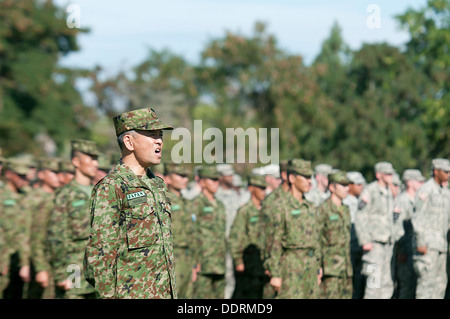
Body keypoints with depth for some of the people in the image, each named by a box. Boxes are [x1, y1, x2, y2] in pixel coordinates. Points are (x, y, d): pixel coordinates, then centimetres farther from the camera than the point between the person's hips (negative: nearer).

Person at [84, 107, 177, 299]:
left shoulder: (158, 185, 16)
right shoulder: (110, 188, -10)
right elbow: (99, 255, -14)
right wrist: (108, 296, -18)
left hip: (163, 293, 8)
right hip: (129, 294, -8)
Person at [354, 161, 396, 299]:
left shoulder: (388, 192, 16)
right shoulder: (369, 191, -10)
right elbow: (360, 218, -14)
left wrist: (392, 240, 19)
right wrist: (365, 241, -20)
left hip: (387, 244, 8)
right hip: (374, 245, -8)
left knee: (387, 284, 8)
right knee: (374, 282, -12)